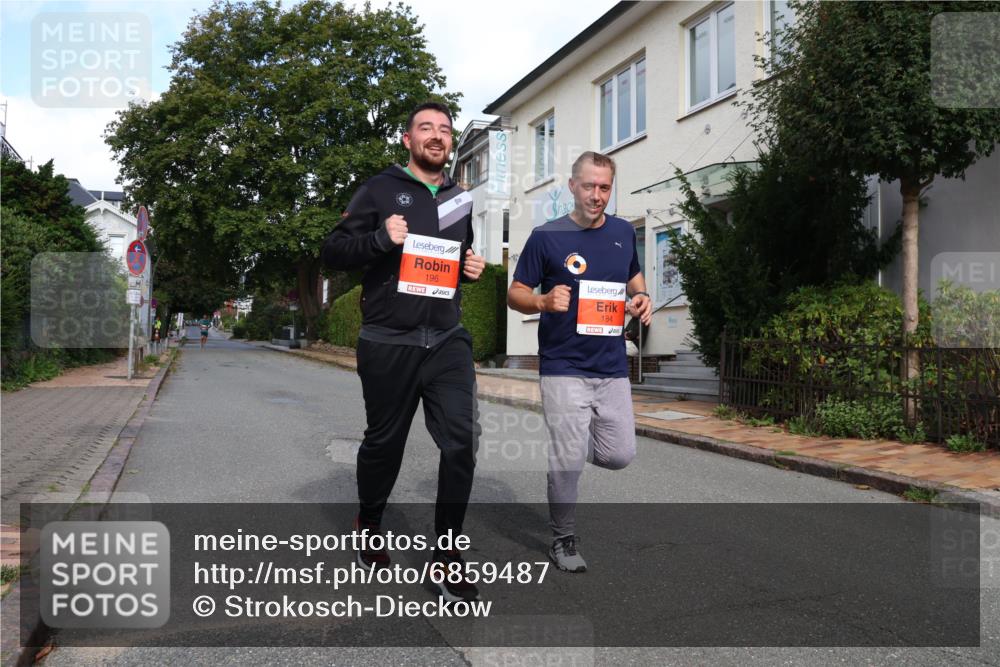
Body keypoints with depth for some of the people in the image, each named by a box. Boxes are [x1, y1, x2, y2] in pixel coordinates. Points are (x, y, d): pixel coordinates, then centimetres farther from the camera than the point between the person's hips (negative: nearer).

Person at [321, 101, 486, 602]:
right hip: (388, 344, -3)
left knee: (461, 441, -9)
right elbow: (334, 252, -2)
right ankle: (369, 525, 39)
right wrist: (382, 238, -19)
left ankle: (447, 552, 6)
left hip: (447, 341, 3)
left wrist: (472, 268, 7)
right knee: (384, 443, 11)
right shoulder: (380, 190, 2)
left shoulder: (460, 199, 16)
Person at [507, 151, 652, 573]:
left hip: (613, 368, 5)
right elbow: (515, 293, -1)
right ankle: (563, 540, 19)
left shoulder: (624, 233, 9)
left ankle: (570, 444, 37)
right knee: (568, 462, -2)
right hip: (564, 368, -4)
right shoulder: (547, 237, -5)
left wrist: (642, 298, 2)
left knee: (620, 455, 7)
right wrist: (543, 302, -23)